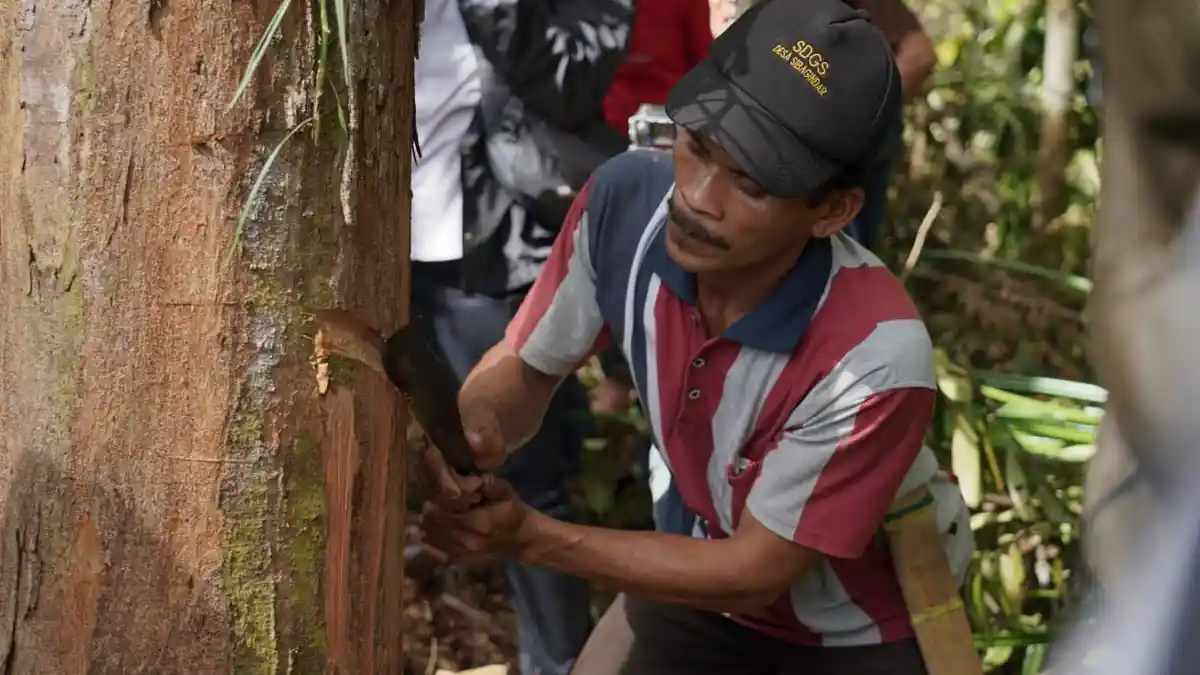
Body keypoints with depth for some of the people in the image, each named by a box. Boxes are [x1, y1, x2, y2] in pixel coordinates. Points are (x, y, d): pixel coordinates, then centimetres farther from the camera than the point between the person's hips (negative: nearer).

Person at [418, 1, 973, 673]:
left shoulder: (876, 357, -38)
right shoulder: (626, 199, -25)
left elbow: (753, 574, -26)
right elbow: (524, 364, -7)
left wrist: (529, 535, -31)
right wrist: (475, 426, -31)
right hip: (722, 562, 4)